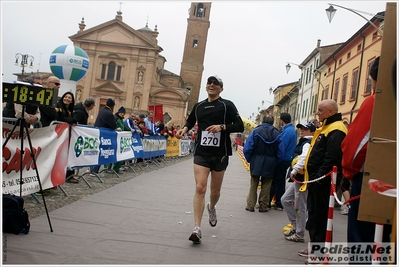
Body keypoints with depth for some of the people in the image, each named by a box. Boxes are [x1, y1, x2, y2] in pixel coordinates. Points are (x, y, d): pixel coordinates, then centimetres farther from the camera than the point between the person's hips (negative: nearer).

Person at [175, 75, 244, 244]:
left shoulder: (227, 105, -1)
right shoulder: (199, 106, 10)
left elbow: (240, 126, -7)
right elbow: (190, 121, 28)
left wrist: (222, 127, -22)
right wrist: (185, 129, 6)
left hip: (220, 154, -1)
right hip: (201, 153, 1)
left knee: (215, 191, 11)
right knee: (200, 188, -14)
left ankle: (211, 208, 47)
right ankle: (197, 229, -14)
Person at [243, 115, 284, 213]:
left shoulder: (255, 131, -4)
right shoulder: (277, 134, 0)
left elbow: (247, 149, -9)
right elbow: (280, 152, -3)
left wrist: (249, 160, 5)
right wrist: (275, 163, 7)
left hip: (256, 162, -1)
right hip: (270, 163, 1)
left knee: (253, 184, 10)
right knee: (266, 185, 10)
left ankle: (250, 205, 10)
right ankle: (263, 206, 14)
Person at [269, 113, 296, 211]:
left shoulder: (287, 131, -18)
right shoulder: (291, 129, 12)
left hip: (282, 160, -10)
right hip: (287, 159, 10)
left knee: (275, 182, -4)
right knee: (280, 182, 13)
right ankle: (279, 203, 18)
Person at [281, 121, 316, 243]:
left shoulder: (307, 144, -14)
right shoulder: (303, 142, 17)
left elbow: (304, 157, -32)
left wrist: (294, 171, -27)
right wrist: (295, 171, 5)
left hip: (302, 178, -10)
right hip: (298, 178, 10)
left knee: (300, 206, -1)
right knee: (285, 200, 16)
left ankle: (299, 235, 10)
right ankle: (295, 225, 25)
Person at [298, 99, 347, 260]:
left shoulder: (336, 131, -16)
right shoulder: (326, 128, 18)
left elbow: (332, 158, -24)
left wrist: (319, 177, -24)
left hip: (323, 182, -11)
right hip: (315, 180, 11)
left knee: (321, 215, -4)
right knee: (313, 214, 16)